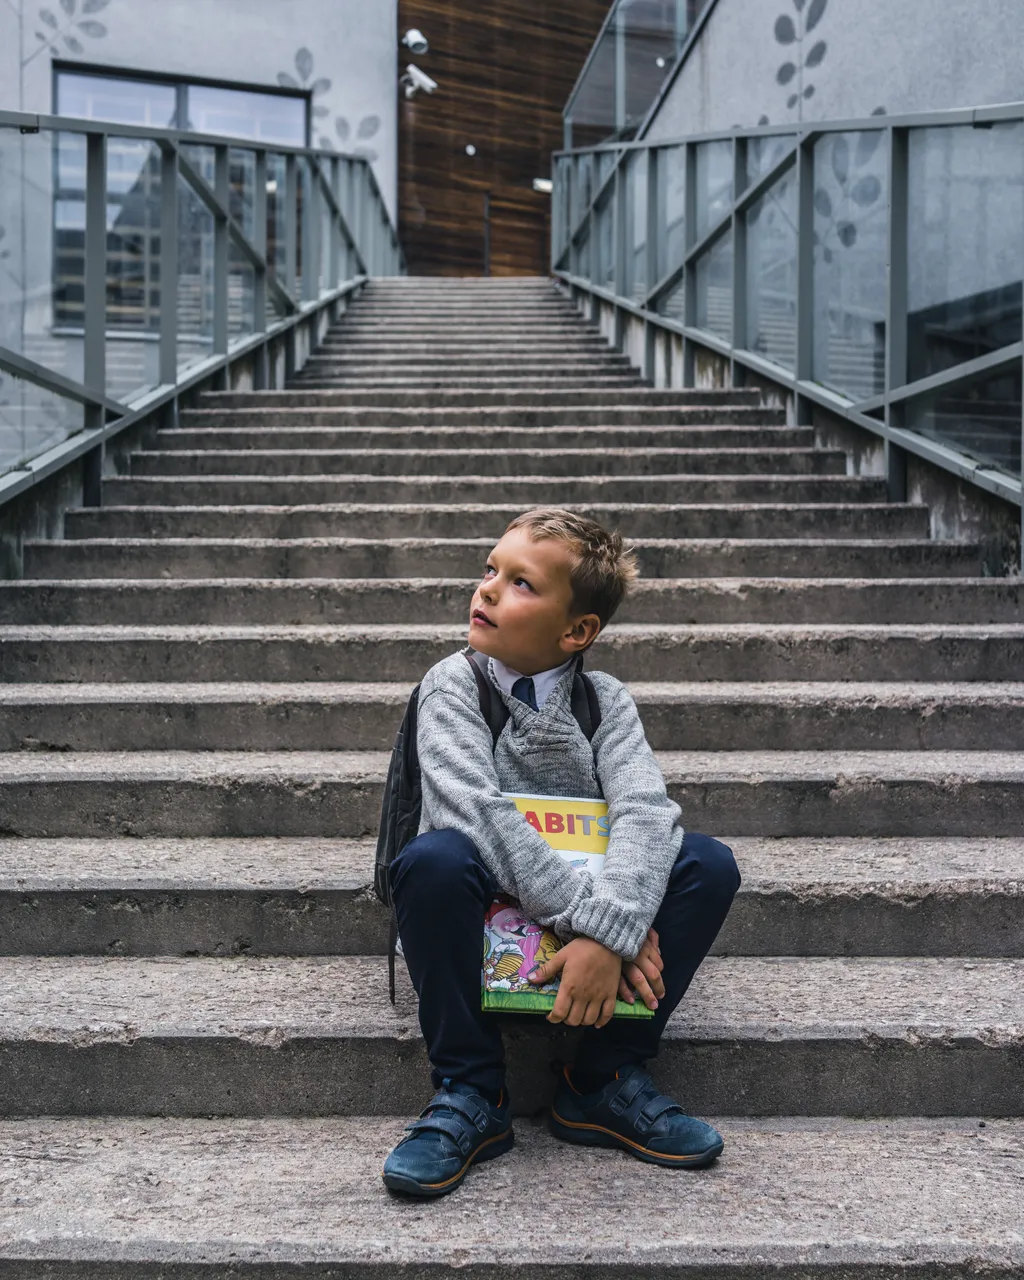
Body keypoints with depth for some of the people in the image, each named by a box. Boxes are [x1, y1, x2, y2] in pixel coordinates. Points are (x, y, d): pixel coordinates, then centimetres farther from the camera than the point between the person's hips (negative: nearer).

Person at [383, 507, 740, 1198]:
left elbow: (647, 811, -16)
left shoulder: (606, 700, 0)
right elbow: (478, 811, -23)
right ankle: (469, 1092, -16)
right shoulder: (453, 683, -7)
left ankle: (605, 1080, -6)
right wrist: (596, 919, -32)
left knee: (709, 864, -19)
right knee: (435, 857, -35)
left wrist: (609, 935, -35)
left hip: (587, 927, 3)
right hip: (483, 916, -2)